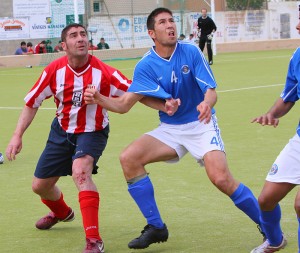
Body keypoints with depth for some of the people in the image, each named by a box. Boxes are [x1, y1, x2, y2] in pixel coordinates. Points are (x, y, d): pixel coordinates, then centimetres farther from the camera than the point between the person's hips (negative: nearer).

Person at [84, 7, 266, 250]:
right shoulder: (145, 66, -7)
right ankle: (156, 227, -3)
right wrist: (99, 99, -26)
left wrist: (207, 104, -38)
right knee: (129, 158, -16)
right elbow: (124, 105, -6)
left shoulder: (191, 52, -11)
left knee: (221, 178, -24)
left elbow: (211, 90, -14)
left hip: (201, 125, -3)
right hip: (170, 129, 3)